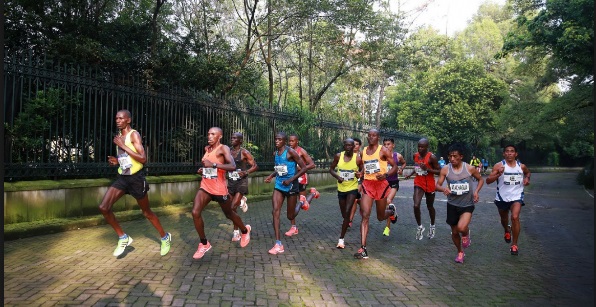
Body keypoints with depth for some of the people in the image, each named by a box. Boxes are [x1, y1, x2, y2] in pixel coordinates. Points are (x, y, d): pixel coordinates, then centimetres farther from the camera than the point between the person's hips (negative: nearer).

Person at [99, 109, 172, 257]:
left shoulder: (134, 135, -13)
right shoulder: (119, 136, 10)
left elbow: (143, 159, -25)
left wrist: (123, 146, -23)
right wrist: (117, 161, 4)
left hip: (136, 178, -7)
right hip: (122, 177, 7)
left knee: (146, 212, 7)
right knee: (104, 207, -9)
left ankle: (165, 237, 27)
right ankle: (123, 237, 8)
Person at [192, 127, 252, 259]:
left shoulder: (224, 148, -14)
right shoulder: (207, 149, 8)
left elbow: (233, 166, -29)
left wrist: (213, 165, -34)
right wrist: (202, 170, 8)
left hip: (219, 188, -6)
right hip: (205, 187, 6)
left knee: (229, 214, 14)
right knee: (195, 212, -13)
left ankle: (245, 230, 44)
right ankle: (204, 244, 4)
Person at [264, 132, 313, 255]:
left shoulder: (291, 152, -16)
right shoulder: (275, 154, 6)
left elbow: (304, 168, -16)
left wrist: (291, 180, -22)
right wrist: (271, 176, 5)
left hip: (291, 186, -5)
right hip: (279, 186, 6)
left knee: (290, 216, 7)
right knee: (275, 211, -11)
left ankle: (302, 202, 39)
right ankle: (278, 245, -7)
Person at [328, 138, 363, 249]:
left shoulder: (358, 158, -11)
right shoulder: (338, 156, -5)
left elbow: (362, 170, 3)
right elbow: (331, 169, 4)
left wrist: (360, 173, -20)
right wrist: (337, 176, -15)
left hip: (352, 189, -3)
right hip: (341, 188, 3)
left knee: (347, 213, -14)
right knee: (344, 214, 15)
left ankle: (341, 238, -6)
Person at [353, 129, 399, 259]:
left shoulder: (383, 150, -5)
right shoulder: (363, 151, 9)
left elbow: (395, 167, -5)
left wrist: (386, 175, -23)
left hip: (381, 184, -2)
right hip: (367, 184, 3)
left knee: (380, 217, 13)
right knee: (365, 216, -12)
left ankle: (391, 210, 52)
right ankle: (363, 249, -13)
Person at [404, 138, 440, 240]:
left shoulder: (432, 157, -15)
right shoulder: (415, 155, 1)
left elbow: (439, 171, -13)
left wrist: (427, 169, -26)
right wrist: (411, 174, 5)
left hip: (429, 184, -3)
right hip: (418, 183, 3)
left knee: (430, 206, 15)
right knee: (416, 206, -14)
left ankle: (432, 226, 40)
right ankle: (420, 226, 8)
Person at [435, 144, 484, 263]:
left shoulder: (470, 168, -11)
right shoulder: (445, 170, -10)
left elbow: (481, 179, 6)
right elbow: (437, 185, -7)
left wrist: (476, 191, -12)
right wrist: (443, 189, -31)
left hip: (467, 205, -2)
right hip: (452, 205, 2)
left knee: (461, 228, -25)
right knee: (454, 232, 12)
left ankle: (466, 235, 13)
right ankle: (460, 252, 40)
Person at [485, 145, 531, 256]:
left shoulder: (521, 166, -2)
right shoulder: (499, 165, -11)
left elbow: (528, 172, 24)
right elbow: (488, 181, -16)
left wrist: (527, 178, 2)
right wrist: (498, 174, -32)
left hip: (516, 197, 0)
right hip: (502, 197, 0)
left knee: (515, 217, -20)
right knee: (504, 219, 19)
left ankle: (514, 244, -6)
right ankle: (507, 231, 56)